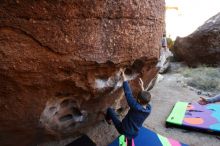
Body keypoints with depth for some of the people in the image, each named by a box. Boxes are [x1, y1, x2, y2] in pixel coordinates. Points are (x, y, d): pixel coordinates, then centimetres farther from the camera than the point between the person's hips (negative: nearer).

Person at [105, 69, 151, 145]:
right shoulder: (149, 109, -17)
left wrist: (124, 77, -26)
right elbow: (145, 98, 3)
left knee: (110, 109, 7)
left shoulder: (136, 107, -35)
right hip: (134, 133, 6)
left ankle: (108, 119, 39)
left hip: (123, 130, -5)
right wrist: (142, 87, 9)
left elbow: (128, 93, -33)